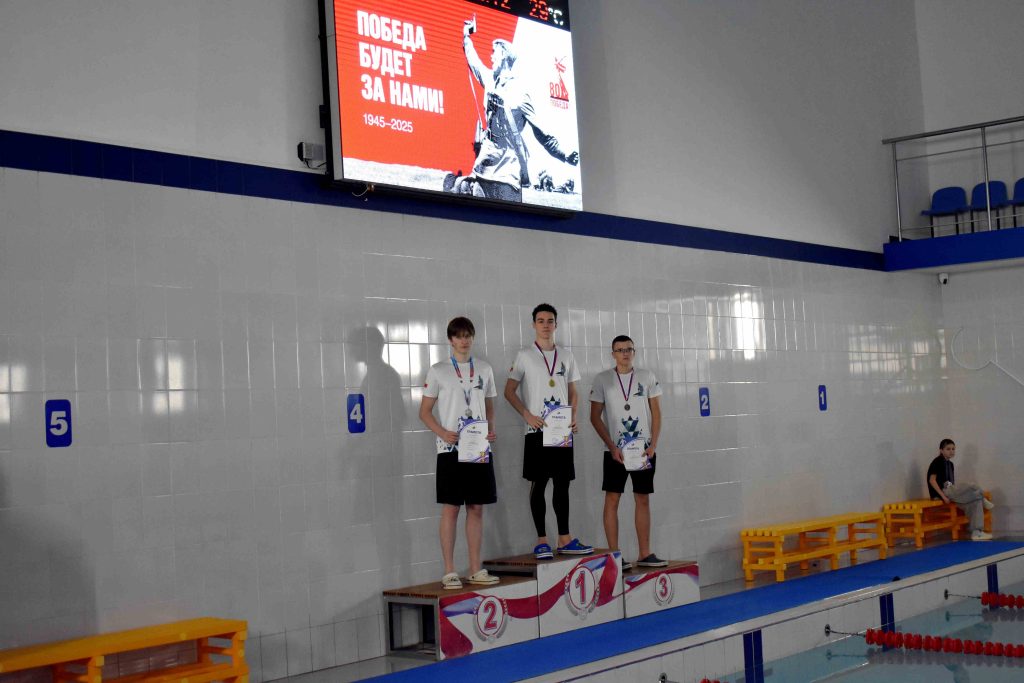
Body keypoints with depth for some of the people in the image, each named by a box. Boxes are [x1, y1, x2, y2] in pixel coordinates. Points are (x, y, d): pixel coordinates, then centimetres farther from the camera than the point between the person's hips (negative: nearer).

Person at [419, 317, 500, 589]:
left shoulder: (484, 369, 12)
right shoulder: (438, 371, 1)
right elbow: (425, 411, 2)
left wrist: (491, 429, -1)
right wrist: (443, 433, -15)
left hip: (480, 448, 4)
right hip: (451, 449, -4)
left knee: (476, 507, 6)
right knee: (450, 508, -4)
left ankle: (476, 569, 12)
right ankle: (449, 572, 2)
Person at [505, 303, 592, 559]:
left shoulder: (566, 356, 13)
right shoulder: (525, 356, 1)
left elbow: (572, 392, 17)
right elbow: (509, 390, 0)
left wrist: (573, 417, 1)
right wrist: (528, 415, -12)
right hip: (537, 430, -4)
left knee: (562, 484, 6)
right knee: (538, 485, -1)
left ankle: (564, 539, 11)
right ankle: (541, 541, 3)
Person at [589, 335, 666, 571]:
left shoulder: (647, 377, 5)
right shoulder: (602, 379, 0)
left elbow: (656, 413, 6)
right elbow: (595, 417, 0)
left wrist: (653, 445, -4)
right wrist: (612, 446, -9)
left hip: (644, 449, 2)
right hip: (615, 451, -2)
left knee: (643, 499, 6)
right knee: (612, 499, -4)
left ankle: (645, 554, 12)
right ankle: (614, 555, 1)